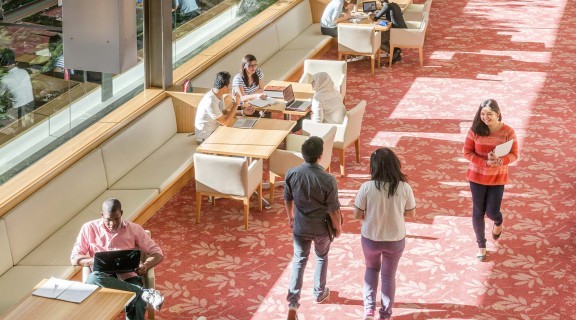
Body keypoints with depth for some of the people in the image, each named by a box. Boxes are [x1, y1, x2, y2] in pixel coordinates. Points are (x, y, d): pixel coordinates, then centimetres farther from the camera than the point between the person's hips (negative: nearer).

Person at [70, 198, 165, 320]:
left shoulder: (134, 229, 11)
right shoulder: (89, 228, 10)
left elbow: (158, 253, 11)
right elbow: (75, 259, 8)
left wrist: (145, 265, -12)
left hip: (128, 277, -1)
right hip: (103, 277, 1)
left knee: (137, 305, -38)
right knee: (94, 278, -40)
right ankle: (144, 293, -37)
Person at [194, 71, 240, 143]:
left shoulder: (218, 95, -2)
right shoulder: (210, 102, -29)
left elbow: (225, 112, 13)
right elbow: (225, 122, -25)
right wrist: (236, 104, -20)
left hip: (214, 130, 9)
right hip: (206, 137, -8)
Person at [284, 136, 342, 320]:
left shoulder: (292, 174, -17)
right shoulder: (328, 180, -27)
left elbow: (288, 199, -2)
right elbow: (333, 209, -17)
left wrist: (290, 217, 17)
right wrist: (338, 226, 2)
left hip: (300, 226, 2)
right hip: (321, 228, -2)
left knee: (299, 260, 17)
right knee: (322, 258, 25)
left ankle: (293, 302, 7)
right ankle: (319, 293, 42)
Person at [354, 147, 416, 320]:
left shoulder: (367, 187, -21)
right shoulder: (404, 187, -17)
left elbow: (357, 215, -12)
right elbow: (411, 213, -3)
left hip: (370, 239, 0)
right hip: (395, 240, 0)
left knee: (371, 268, 28)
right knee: (388, 275, 22)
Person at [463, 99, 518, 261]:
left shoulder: (508, 132, -13)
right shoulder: (475, 130, -12)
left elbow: (514, 155, -8)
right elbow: (467, 152, -8)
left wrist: (499, 161, -28)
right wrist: (485, 162, -22)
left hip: (498, 178, -1)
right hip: (477, 176, 1)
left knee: (492, 212, 1)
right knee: (478, 212, 8)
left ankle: (498, 222, 42)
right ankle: (481, 245, 28)